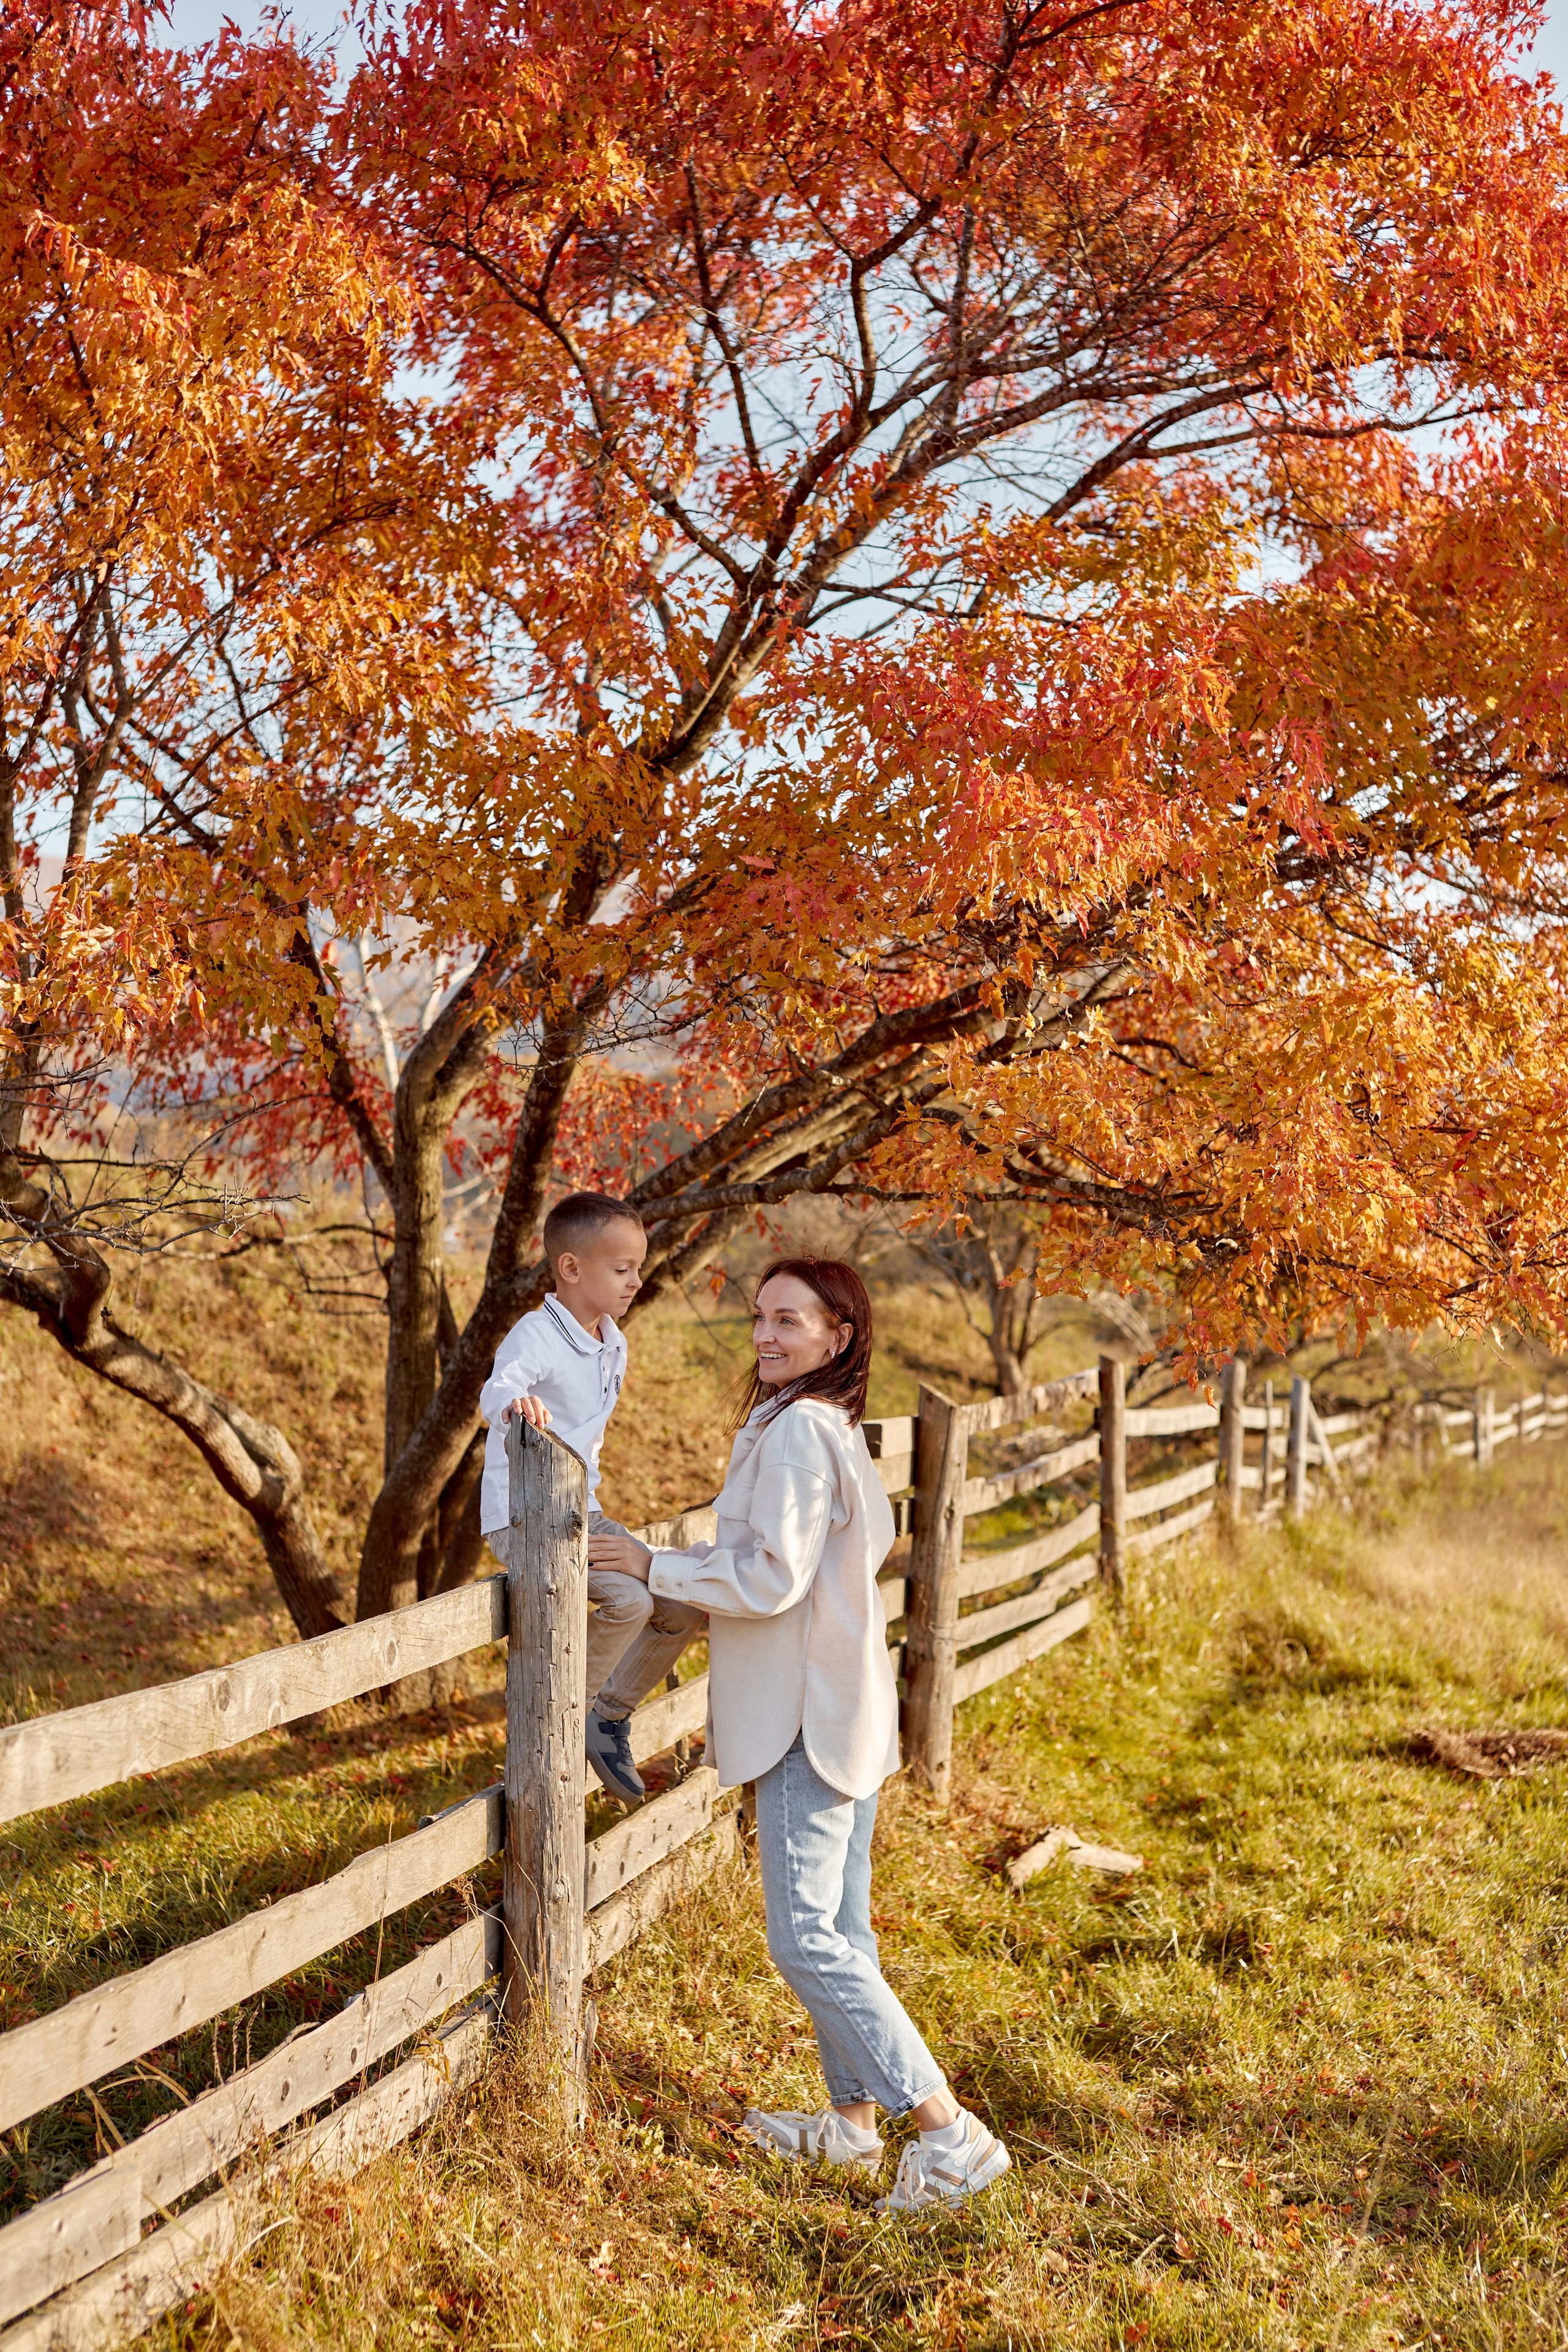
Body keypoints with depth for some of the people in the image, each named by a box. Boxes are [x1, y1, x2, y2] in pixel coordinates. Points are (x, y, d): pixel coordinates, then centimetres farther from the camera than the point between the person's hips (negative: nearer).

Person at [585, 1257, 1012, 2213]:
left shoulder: (797, 1430, -18)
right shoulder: (837, 1426, 13)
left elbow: (771, 1580, -22)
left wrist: (654, 1565, -12)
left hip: (811, 1716, -10)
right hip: (846, 1705, 10)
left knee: (808, 1941, -8)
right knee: (840, 1925, 17)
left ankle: (953, 2134, -6)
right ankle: (852, 2117, 28)